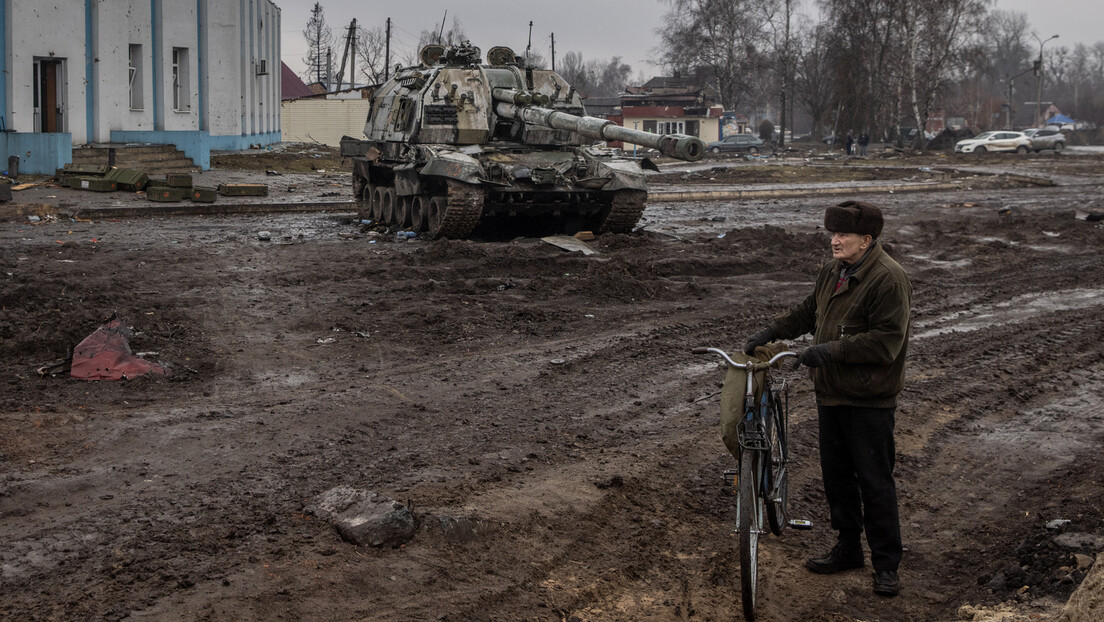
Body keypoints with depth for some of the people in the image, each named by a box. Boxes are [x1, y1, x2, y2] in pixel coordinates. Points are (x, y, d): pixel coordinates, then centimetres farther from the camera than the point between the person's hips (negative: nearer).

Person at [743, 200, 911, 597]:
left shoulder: (888, 279, -18)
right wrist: (771, 332, 12)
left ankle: (886, 565, 10)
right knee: (836, 474, 17)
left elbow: (886, 342, -23)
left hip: (869, 401, -8)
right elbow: (809, 311, 24)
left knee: (874, 482, -2)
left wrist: (831, 349, -26)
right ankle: (848, 549, 32)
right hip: (830, 394, 9)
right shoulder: (833, 271, 9)